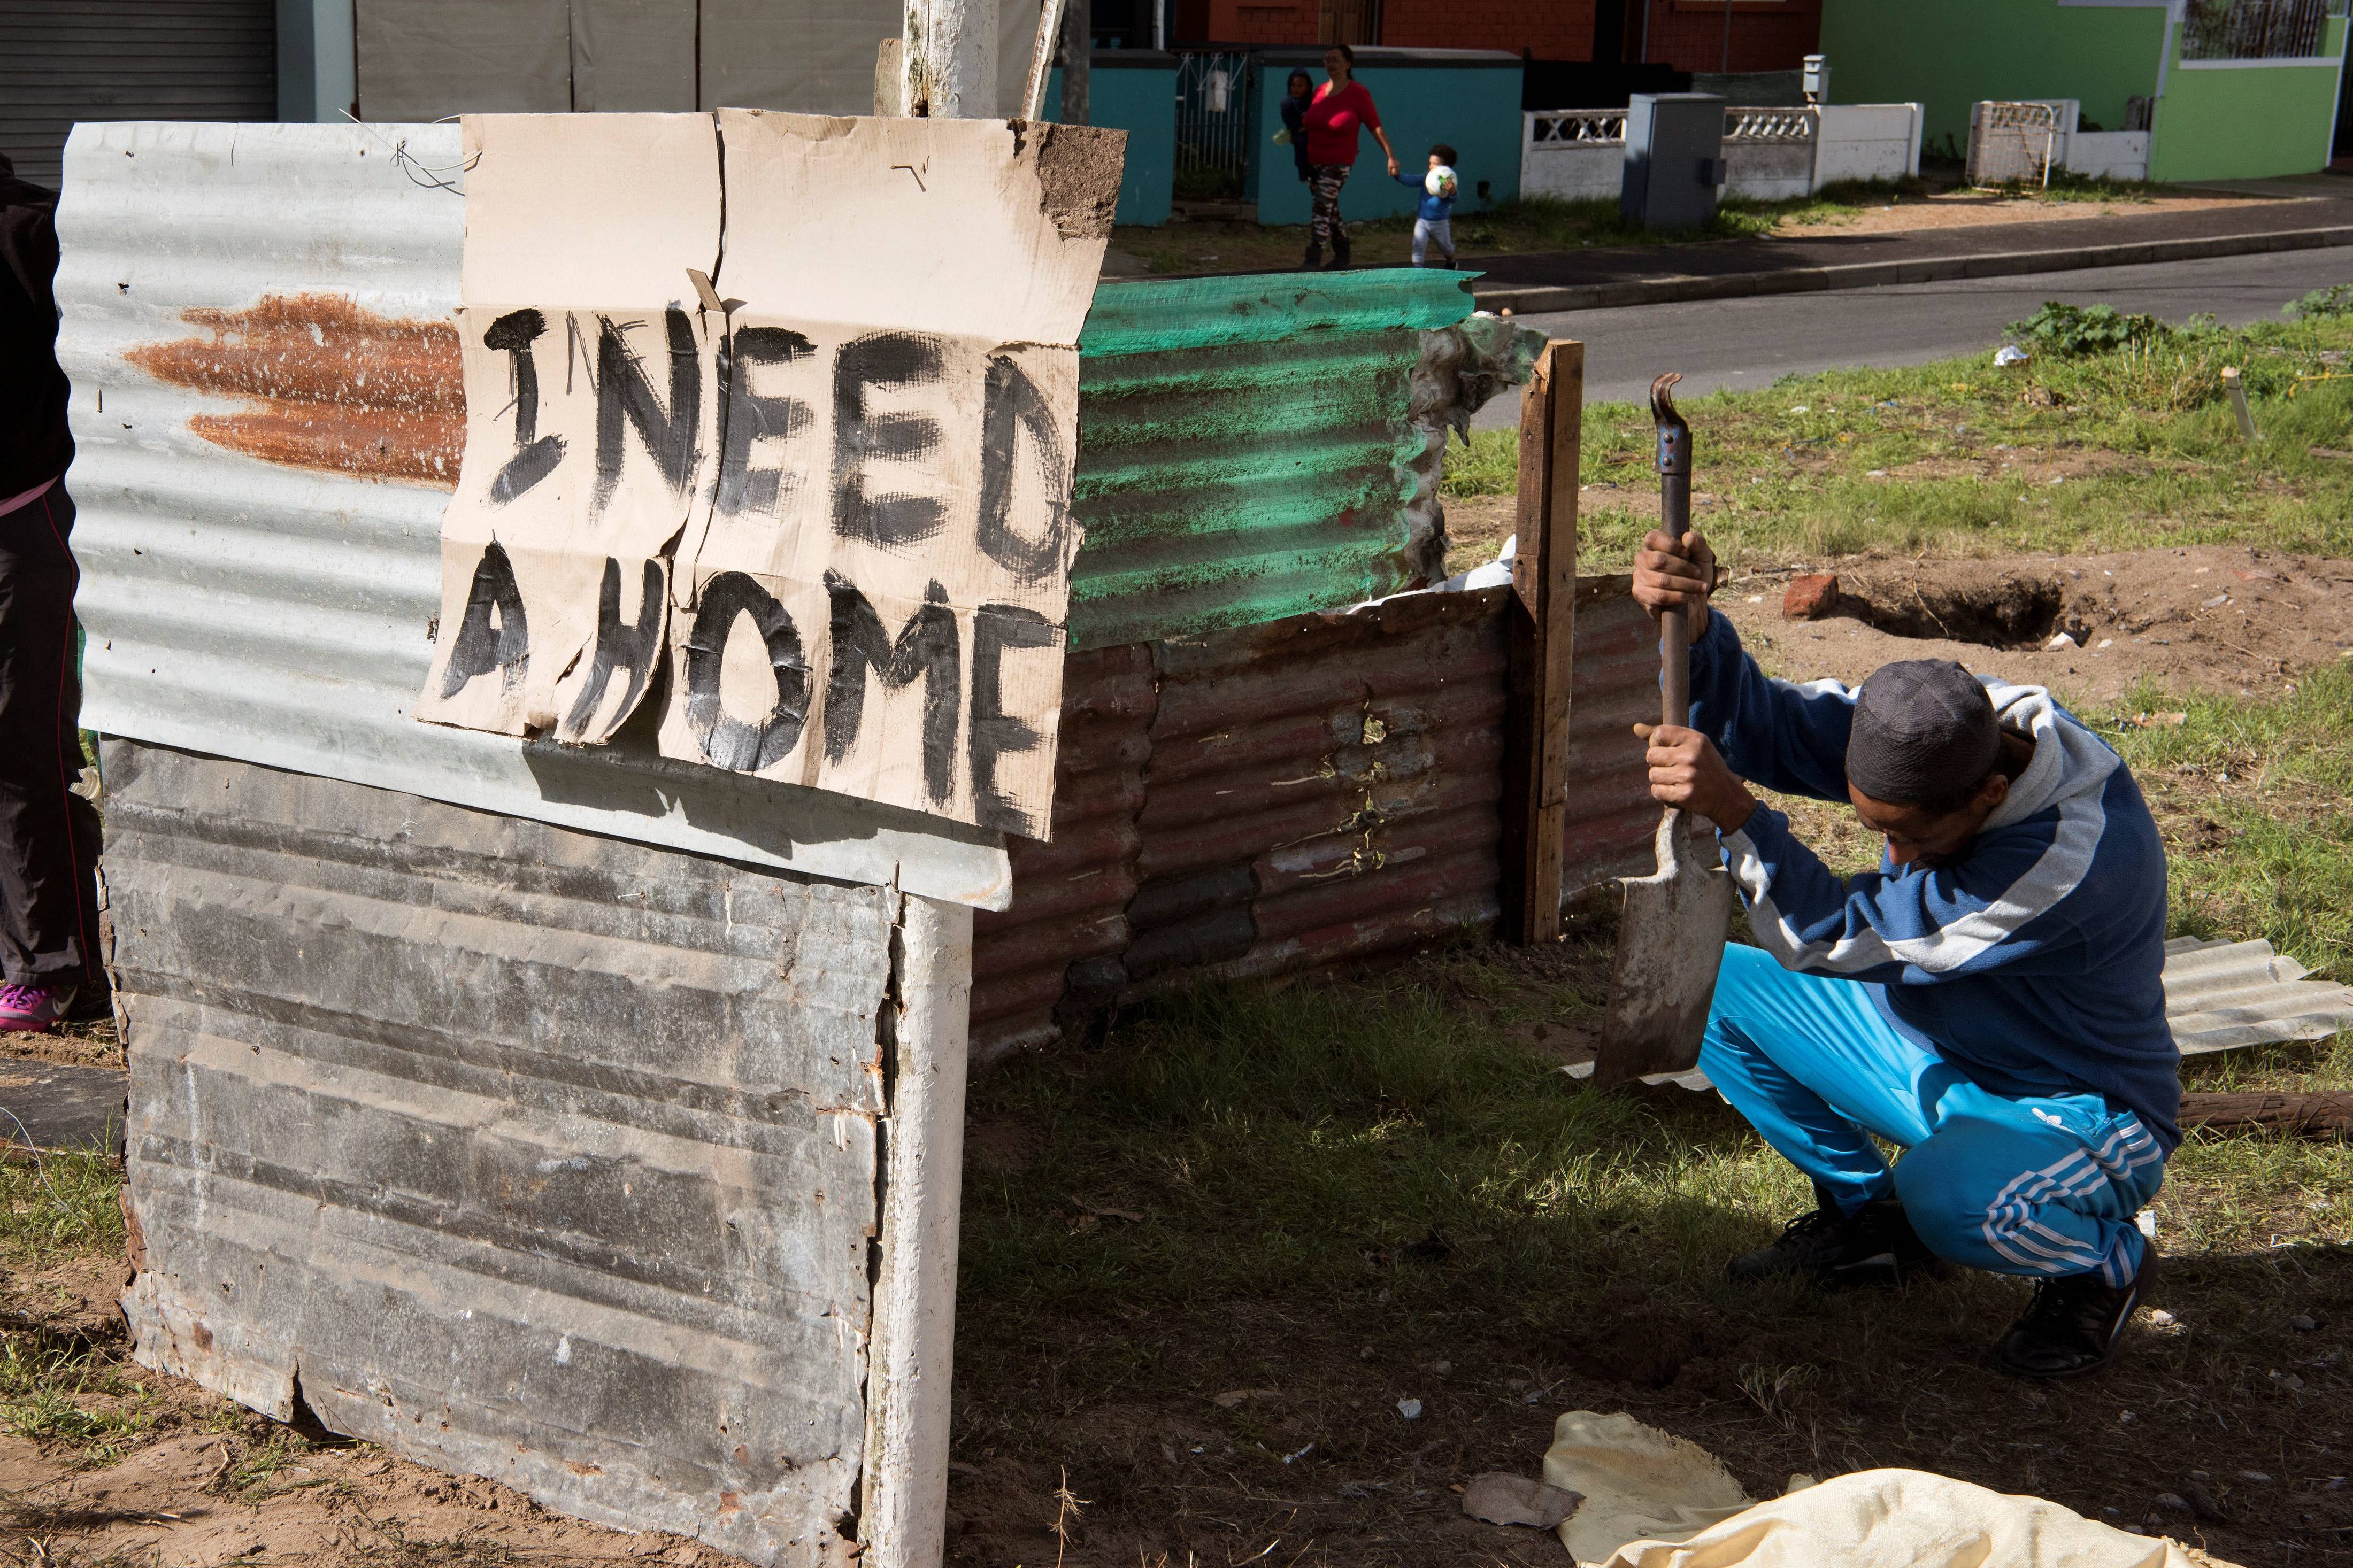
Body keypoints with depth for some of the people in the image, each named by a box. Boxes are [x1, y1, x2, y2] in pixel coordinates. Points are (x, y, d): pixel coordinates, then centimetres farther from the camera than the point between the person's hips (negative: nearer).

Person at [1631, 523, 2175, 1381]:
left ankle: (2105, 1261, -4)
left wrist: (1733, 811, -45)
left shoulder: (2083, 858, -37)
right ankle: (1867, 1213, 15)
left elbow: (1837, 939, -35)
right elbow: (1764, 724, -12)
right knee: (1720, 991, -3)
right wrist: (1692, 628, -32)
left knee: (1949, 1194, -40)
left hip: (2077, 1114, -7)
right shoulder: (1932, 729, -16)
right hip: (1931, 1053, 7)